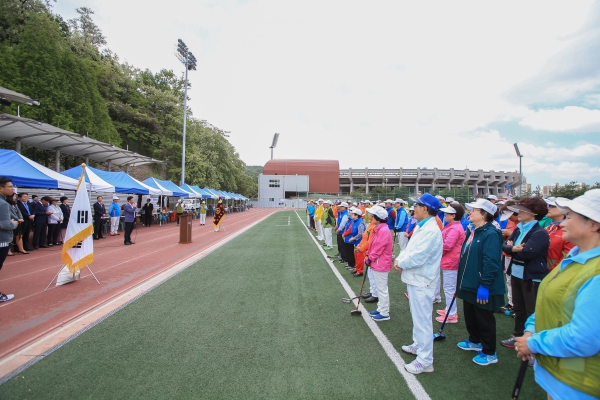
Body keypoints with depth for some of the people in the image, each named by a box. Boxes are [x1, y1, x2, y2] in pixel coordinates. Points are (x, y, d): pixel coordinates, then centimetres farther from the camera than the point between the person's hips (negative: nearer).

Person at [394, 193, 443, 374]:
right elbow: (410, 248, 13)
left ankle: (425, 360, 13)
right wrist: (399, 259, -5)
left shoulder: (431, 231, -24)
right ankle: (418, 345, 42)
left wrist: (401, 264, -11)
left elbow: (417, 257, -27)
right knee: (417, 316, 24)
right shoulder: (421, 226, 8)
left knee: (422, 320, 0)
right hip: (415, 278, 10)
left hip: (422, 282, -10)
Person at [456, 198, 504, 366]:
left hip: (481, 287, -9)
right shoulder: (473, 231, 8)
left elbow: (491, 263, -25)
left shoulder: (491, 234, -21)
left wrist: (484, 286, -24)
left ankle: (489, 353, 24)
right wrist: (461, 280, 18)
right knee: (470, 315, 21)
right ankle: (474, 341, 42)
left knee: (484, 318, 7)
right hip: (469, 283, 9)